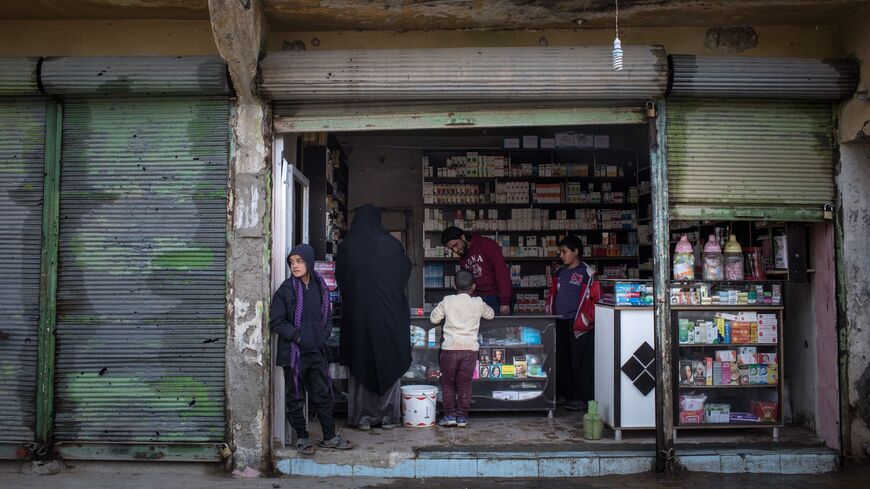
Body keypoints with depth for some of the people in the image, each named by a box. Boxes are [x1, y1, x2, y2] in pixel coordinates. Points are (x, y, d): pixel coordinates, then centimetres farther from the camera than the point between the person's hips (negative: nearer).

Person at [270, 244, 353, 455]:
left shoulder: (320, 287, 6)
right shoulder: (285, 290, -7)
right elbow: (276, 322, -8)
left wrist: (324, 334, 0)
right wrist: (298, 337, -16)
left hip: (316, 351, 4)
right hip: (293, 352, -3)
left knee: (323, 394, 8)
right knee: (295, 397, 7)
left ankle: (329, 437, 20)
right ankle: (302, 437, 21)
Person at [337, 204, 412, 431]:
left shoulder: (346, 246, -2)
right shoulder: (390, 244, -6)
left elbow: (340, 278, 8)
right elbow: (405, 270, 6)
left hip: (357, 312, 1)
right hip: (388, 312, -1)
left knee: (359, 363, 8)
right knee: (389, 362, 8)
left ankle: (363, 416, 10)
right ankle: (388, 415, 10)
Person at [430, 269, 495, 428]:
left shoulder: (447, 301, -1)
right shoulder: (478, 303, 2)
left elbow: (434, 318, 5)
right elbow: (490, 314, 19)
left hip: (450, 348, -1)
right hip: (470, 349, 1)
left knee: (447, 382, 11)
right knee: (464, 384, 9)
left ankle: (449, 415, 9)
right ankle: (462, 416, 11)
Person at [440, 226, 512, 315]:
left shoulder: (486, 245, -6)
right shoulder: (463, 260, 16)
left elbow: (502, 271, -13)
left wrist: (505, 302, -19)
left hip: (495, 299, -6)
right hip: (477, 300, 6)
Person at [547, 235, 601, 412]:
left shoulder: (587, 274, -7)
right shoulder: (559, 273, 14)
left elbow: (596, 298, -9)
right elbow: (552, 295, 23)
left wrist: (586, 319, -14)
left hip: (577, 324, -7)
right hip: (559, 323, 7)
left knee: (580, 361, -2)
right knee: (561, 360, 12)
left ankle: (583, 398, 6)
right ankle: (565, 394, 24)